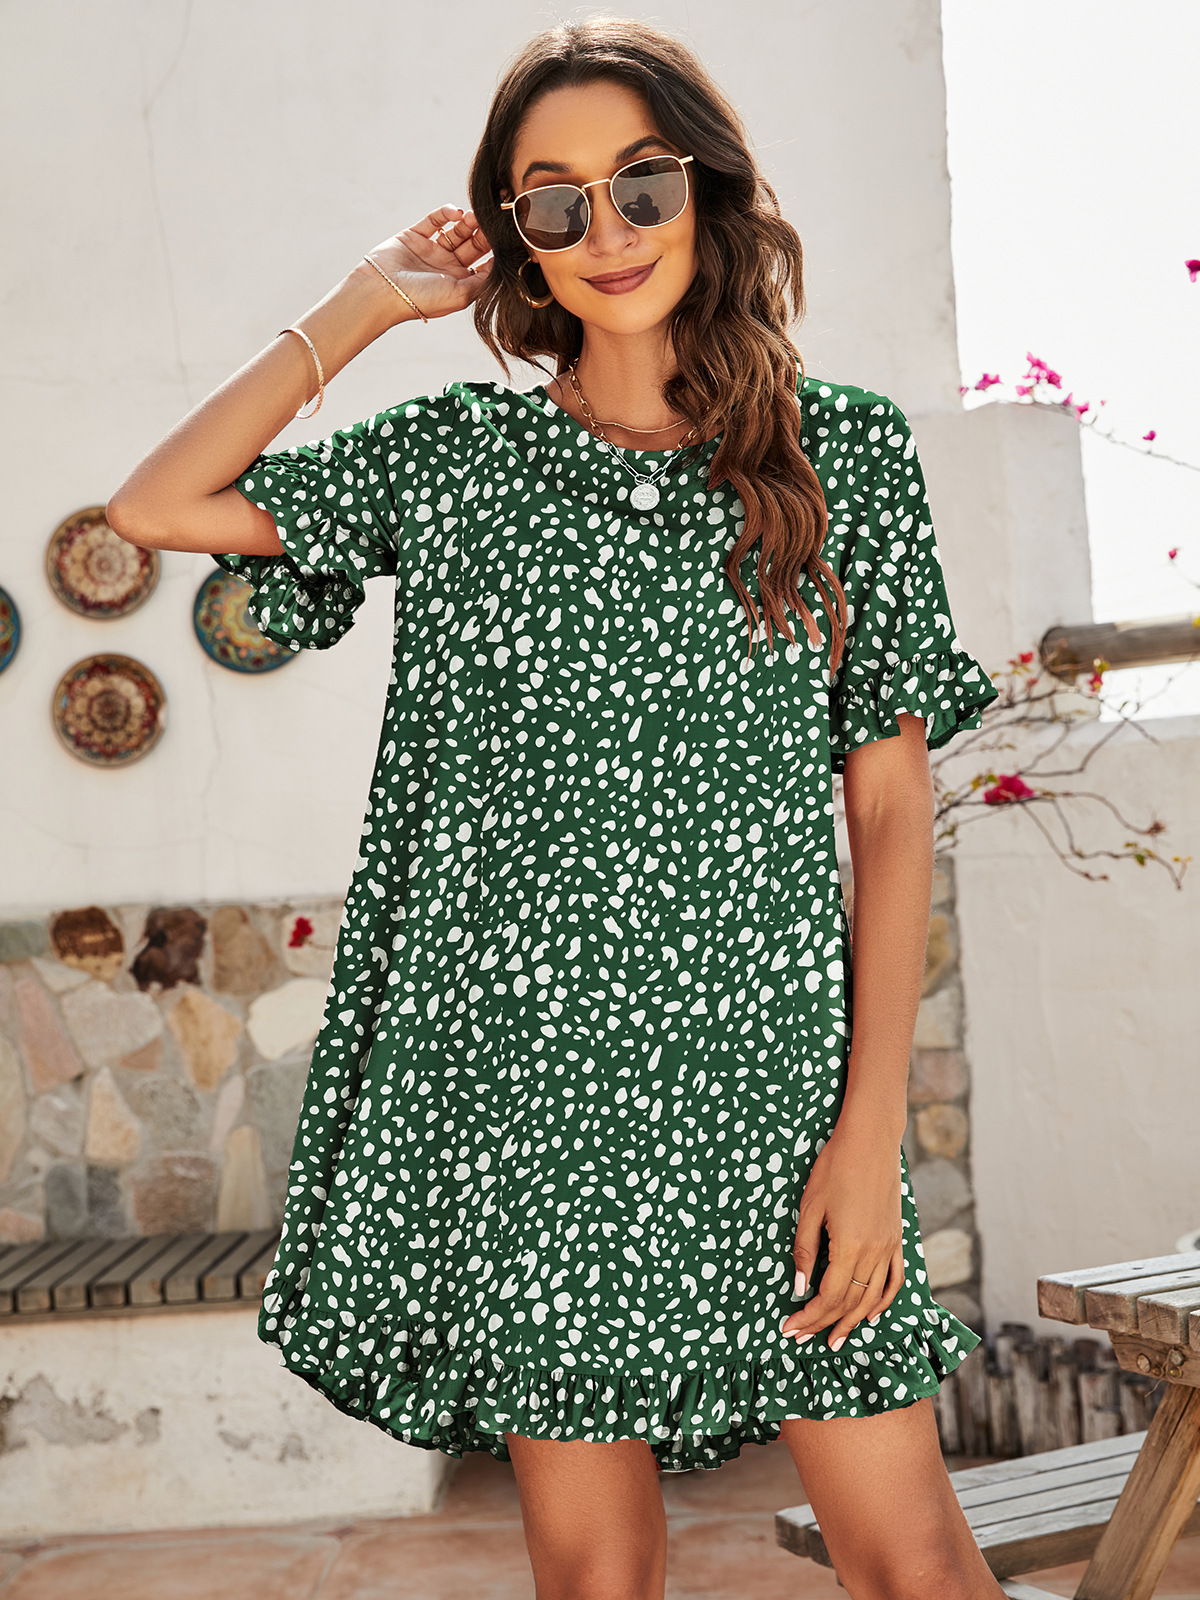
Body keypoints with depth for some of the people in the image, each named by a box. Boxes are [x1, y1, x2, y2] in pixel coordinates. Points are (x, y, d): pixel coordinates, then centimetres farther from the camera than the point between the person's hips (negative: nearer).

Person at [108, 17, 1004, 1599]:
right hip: (525, 1083, 1)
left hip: (771, 1076, 0)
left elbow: (891, 799, 1)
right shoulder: (451, 454, 7)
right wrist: (362, 307, 5)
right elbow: (158, 507, 3)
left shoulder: (844, 447, 4)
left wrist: (873, 1117, -6)